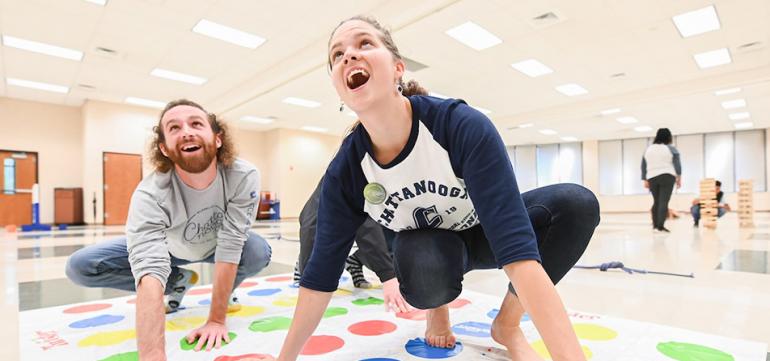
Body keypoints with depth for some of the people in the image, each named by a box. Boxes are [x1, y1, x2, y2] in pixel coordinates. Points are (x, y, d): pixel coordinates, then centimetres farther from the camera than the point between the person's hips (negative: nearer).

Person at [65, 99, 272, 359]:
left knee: (259, 253, -31)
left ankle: (225, 290, 4)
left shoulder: (244, 177, -34)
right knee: (80, 267, -16)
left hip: (216, 245, 0)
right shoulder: (150, 195, -35)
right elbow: (149, 272, -46)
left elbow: (229, 248, -32)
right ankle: (177, 281, 4)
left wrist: (216, 320, -31)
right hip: (169, 248, 1)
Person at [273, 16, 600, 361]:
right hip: (431, 247, 0)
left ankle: (507, 323, -6)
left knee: (577, 203, -25)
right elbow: (322, 272, -13)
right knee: (422, 264, -36)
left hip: (485, 233, 0)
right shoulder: (344, 171, -23)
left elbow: (518, 250, -40)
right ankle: (437, 306, 4)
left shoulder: (464, 126, -33)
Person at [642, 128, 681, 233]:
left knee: (656, 201, 13)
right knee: (664, 202, -7)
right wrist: (679, 178, 1)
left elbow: (643, 166, 12)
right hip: (667, 177, -4)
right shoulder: (671, 149, 2)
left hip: (652, 178, 4)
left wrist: (645, 180, 14)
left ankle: (655, 225, 13)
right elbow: (677, 164, -3)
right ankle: (660, 226, -11)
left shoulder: (648, 149, 13)